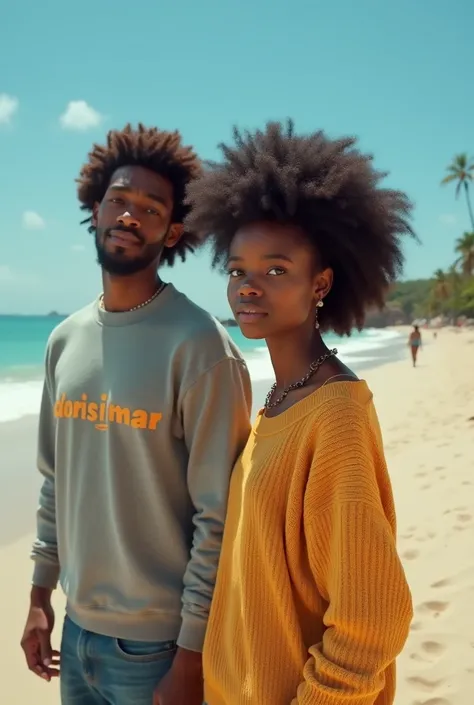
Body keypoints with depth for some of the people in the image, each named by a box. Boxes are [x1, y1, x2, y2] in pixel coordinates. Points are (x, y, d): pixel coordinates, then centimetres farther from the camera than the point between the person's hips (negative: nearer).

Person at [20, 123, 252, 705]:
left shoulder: (198, 346, -17)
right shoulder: (65, 340, 3)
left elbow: (219, 517, -16)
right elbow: (55, 481, 11)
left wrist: (191, 658, -14)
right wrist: (40, 593, 12)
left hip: (158, 642, -5)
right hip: (77, 627, 6)